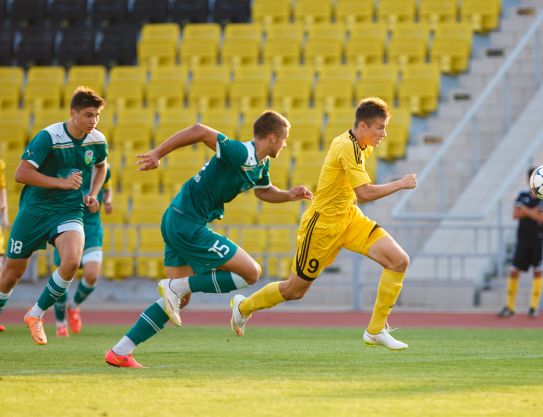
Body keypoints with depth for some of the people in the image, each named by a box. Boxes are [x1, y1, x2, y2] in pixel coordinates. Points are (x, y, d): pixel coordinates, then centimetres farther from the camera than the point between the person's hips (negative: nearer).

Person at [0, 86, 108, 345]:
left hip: (69, 211, 3)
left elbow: (101, 166, 22)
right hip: (34, 210, -3)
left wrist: (92, 194, 6)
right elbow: (21, 173, -22)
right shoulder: (48, 137, -18)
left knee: (72, 261, -24)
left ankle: (36, 314, -5)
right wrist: (62, 182, -27)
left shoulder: (97, 141, -2)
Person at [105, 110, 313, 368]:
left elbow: (263, 192, 34)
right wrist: (157, 154, -25)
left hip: (176, 222, 10)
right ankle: (176, 286, -6)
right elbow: (200, 131, -25)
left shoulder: (261, 164, 13)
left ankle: (120, 352, 11)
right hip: (188, 224, -10)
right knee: (251, 272, -6)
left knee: (181, 299, 14)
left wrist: (289, 195, 15)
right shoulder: (242, 154, -18)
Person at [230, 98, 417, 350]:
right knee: (294, 290, 7)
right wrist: (400, 184, -23)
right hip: (322, 225, -8)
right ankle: (244, 306, 35)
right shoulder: (347, 147, -26)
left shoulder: (359, 146, 3)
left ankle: (376, 331, -2)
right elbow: (365, 193, -33)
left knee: (399, 261, -10)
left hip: (348, 217, 9)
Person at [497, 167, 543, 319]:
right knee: (514, 271, 0)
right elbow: (516, 214, -6)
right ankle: (510, 307, 6)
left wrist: (526, 211, -12)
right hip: (523, 238, 2)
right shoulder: (523, 195, 6)